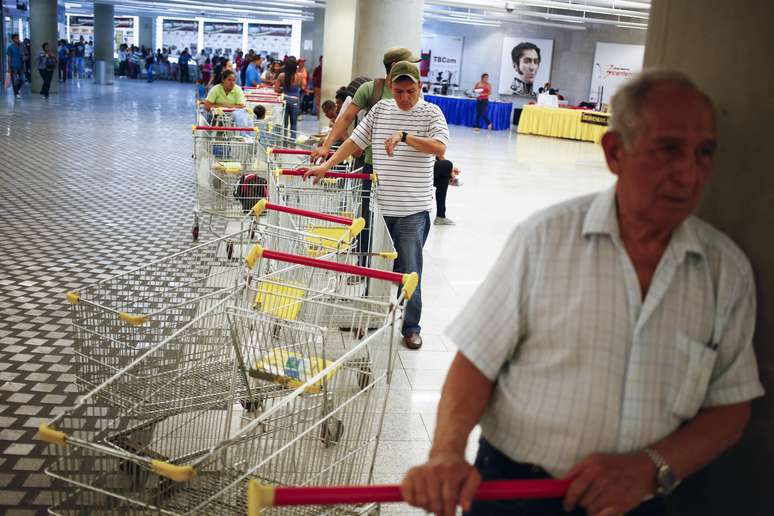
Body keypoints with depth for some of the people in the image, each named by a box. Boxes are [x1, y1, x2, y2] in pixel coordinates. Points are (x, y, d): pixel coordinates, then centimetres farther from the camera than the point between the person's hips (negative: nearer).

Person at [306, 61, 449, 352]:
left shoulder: (430, 113, -2)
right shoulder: (380, 110, 9)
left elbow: (439, 147, -18)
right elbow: (355, 141, 11)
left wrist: (404, 136, -28)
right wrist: (325, 166, 3)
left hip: (413, 210, -3)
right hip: (380, 206, 4)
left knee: (409, 270, 1)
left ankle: (411, 326, 14)